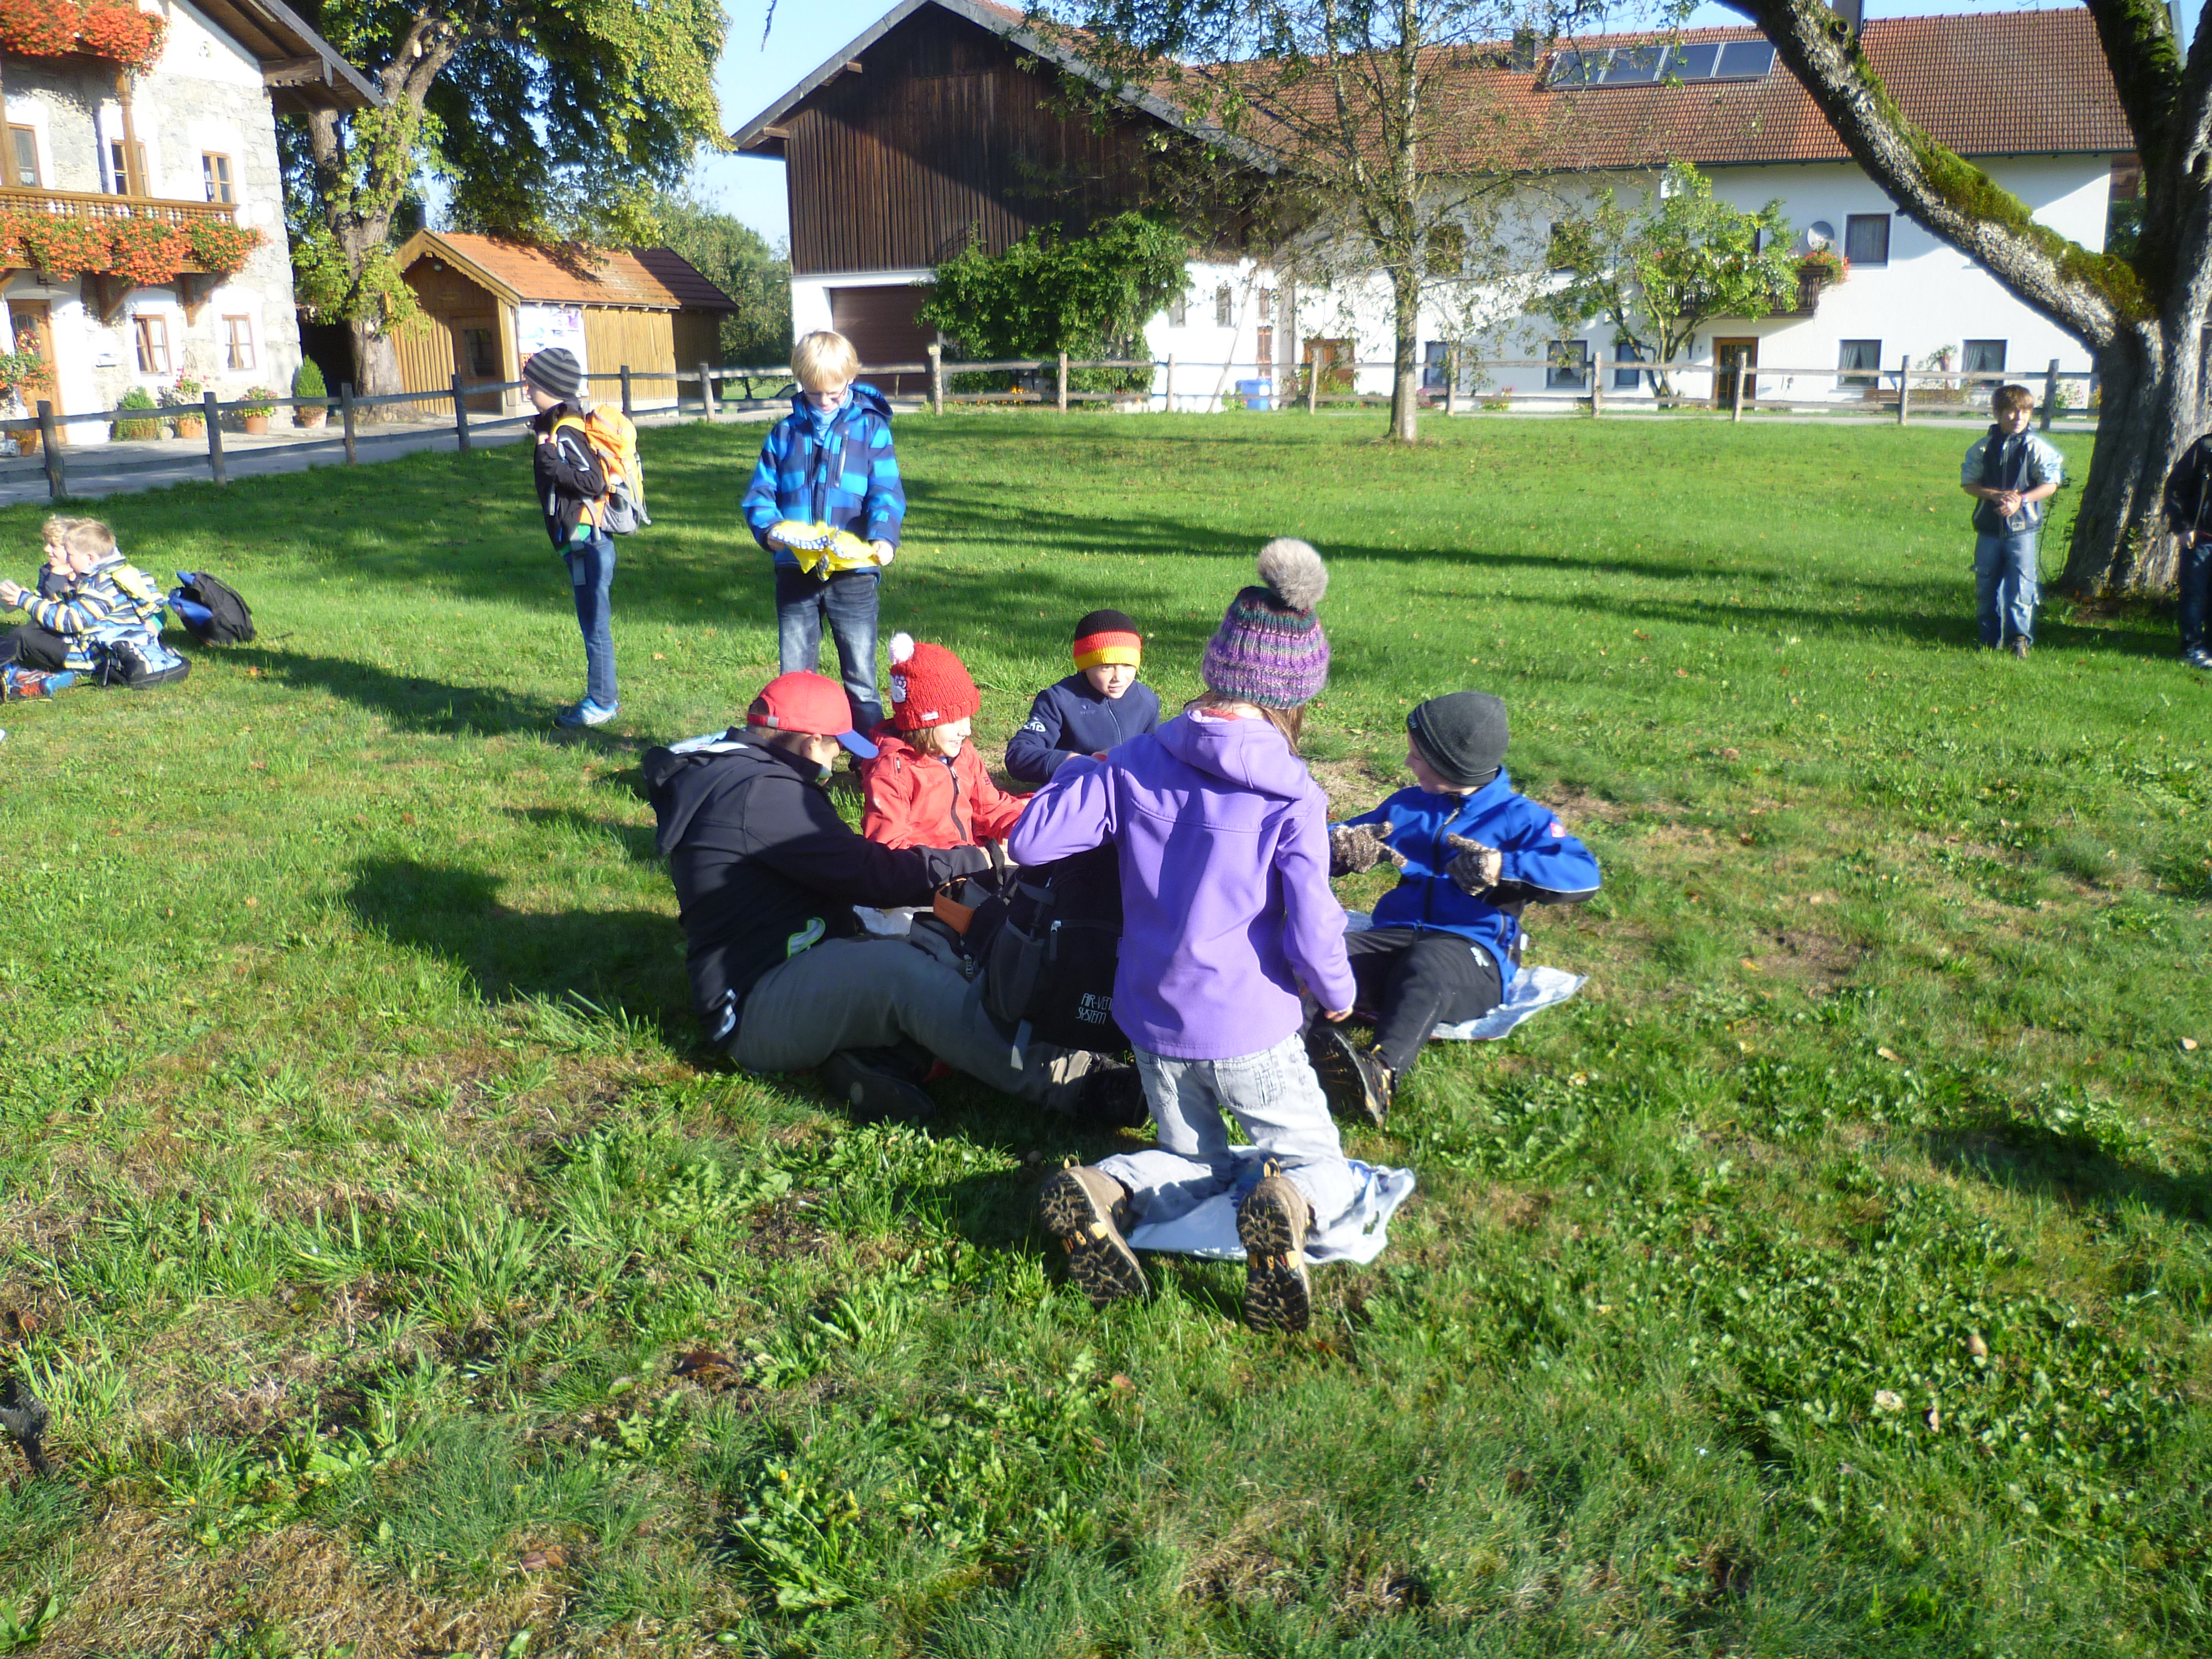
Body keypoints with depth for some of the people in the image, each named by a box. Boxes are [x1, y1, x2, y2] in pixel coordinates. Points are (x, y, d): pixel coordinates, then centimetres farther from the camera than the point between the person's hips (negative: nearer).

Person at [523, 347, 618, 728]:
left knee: (595, 625, -2)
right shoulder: (562, 423, 14)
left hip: (587, 541, -10)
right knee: (593, 624, 16)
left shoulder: (565, 433, -16)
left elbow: (593, 481, -26)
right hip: (584, 541, 10)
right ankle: (601, 697, 24)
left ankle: (601, 703, 6)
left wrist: (548, 458, -22)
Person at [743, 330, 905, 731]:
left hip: (853, 574, -2)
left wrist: (883, 537, -26)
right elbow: (761, 492, 7)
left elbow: (886, 493, -7)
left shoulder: (871, 428, 1)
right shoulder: (785, 432, 9)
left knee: (861, 680, 4)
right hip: (795, 573, 3)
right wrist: (768, 528, -15)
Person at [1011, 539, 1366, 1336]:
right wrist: (1338, 992, 7)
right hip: (1249, 1029, -4)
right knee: (1321, 1164, 14)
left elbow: (1029, 840, -4)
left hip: (1153, 1018, 4)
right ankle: (1286, 1209, -24)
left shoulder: (1135, 763, -5)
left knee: (1195, 1164, 24)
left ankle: (1100, 1192, -9)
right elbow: (1310, 931, -15)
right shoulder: (1292, 798, -14)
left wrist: (1078, 771, 14)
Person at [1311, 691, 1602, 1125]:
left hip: (1473, 955, -5)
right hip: (1395, 938, 5)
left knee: (1428, 961, -41)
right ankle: (1302, 1046, -57)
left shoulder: (1517, 817, 6)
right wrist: (1343, 846, -3)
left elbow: (1584, 875, -10)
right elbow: (1341, 838, 24)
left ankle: (1381, 1073, -61)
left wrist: (1502, 868, -23)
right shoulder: (1406, 806, 23)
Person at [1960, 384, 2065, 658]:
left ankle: (2019, 638, 1)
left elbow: (2051, 484, -2)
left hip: (2022, 528, -2)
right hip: (1988, 527, 2)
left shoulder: (2036, 447, -2)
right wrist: (1996, 495, -14)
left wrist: (2021, 500, -17)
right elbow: (1969, 483, 3)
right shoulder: (1983, 447, 4)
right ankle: (1990, 640, 18)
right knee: (1986, 586, 8)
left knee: (2021, 585, -5)